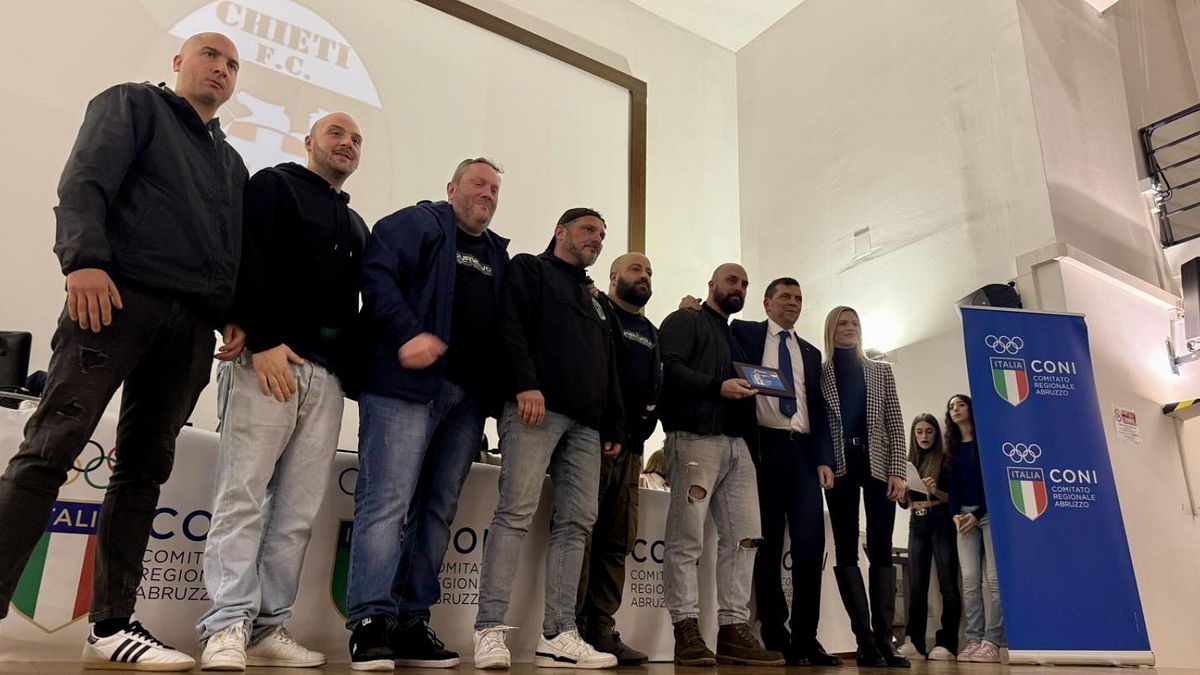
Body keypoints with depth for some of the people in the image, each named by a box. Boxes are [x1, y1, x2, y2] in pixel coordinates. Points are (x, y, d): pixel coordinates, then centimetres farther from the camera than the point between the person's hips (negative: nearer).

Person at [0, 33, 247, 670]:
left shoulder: (233, 163, 28)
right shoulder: (133, 103, 13)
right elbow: (84, 182, -3)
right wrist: (83, 259, -19)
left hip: (191, 326, 5)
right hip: (118, 296, -5)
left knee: (144, 469, 2)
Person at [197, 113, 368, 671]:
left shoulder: (355, 225, 26)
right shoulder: (274, 186, 9)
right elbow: (248, 262, -5)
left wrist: (350, 367, 9)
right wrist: (262, 340, -16)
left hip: (327, 375, 6)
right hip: (270, 360, -5)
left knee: (299, 512, 2)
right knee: (243, 497, -7)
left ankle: (269, 628, 7)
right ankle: (227, 626, -3)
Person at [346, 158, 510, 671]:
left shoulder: (499, 255, 25)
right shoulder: (418, 224, 6)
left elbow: (504, 323, 24)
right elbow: (378, 274, -9)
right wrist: (409, 334, -20)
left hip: (468, 397, 7)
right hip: (408, 384, -7)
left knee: (438, 508, 7)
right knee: (388, 500, -11)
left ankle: (412, 622, 14)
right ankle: (371, 621, -7)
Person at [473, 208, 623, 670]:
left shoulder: (594, 301, 31)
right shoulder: (529, 269, 12)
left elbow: (609, 370, 27)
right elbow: (511, 326, -6)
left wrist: (614, 428, 17)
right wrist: (525, 383, -19)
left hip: (585, 423, 7)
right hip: (535, 408, -7)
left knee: (576, 523, -1)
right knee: (517, 512, -14)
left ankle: (558, 636, 1)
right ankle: (491, 629, -13)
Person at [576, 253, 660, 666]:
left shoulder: (651, 333, 24)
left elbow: (655, 385, 21)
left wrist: (642, 432, 3)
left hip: (630, 445, 7)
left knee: (618, 541, 4)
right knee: (582, 535, -8)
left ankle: (601, 629, 9)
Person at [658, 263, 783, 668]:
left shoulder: (737, 338, 30)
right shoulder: (685, 321, 6)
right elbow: (670, 368, -10)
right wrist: (717, 387, -19)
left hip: (736, 443, 8)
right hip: (695, 437, -8)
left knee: (743, 536, 1)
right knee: (687, 538, -8)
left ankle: (734, 629, 4)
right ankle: (687, 632, -5)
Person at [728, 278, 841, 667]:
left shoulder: (811, 353, 22)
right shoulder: (744, 333, 11)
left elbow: (819, 410, 16)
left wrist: (825, 459, 5)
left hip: (804, 452, 4)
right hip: (764, 448, -3)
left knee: (811, 542, -5)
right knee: (768, 544, 0)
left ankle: (805, 639, 4)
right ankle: (775, 639, 10)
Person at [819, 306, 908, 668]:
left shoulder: (882, 371, 13)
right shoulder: (819, 374, 9)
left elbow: (895, 424, 6)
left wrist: (897, 471, -4)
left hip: (877, 463, 1)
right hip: (839, 466, -1)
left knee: (881, 547, -3)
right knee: (846, 547, -3)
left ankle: (883, 637, -1)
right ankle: (865, 638, 1)